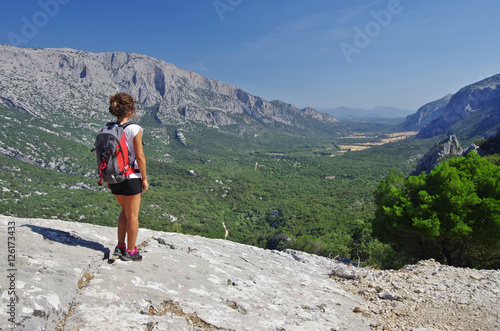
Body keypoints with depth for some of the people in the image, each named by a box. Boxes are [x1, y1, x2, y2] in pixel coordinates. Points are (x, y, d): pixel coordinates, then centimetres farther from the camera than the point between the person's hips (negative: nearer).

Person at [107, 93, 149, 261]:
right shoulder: (134, 129, -16)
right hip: (131, 177, -6)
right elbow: (140, 157, -15)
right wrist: (144, 178, -5)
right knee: (133, 215, 10)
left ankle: (120, 247, 28)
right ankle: (130, 252, 20)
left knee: (125, 211, 24)